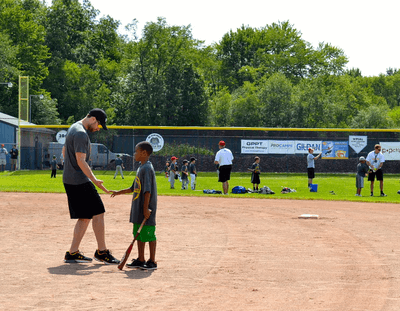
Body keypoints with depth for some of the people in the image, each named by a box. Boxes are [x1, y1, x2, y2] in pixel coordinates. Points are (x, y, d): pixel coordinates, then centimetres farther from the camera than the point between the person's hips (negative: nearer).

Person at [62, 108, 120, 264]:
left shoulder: (73, 128, 16)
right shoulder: (81, 133, -17)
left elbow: (64, 151, 28)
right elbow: (81, 160, -24)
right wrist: (94, 180, -28)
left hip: (70, 180, 11)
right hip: (80, 181, -11)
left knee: (85, 217, 11)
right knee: (98, 213, -7)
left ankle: (72, 253, 9)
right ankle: (101, 252, -2)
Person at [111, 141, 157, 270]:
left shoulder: (147, 168, -16)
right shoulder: (141, 168, 15)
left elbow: (147, 190, -22)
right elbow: (134, 188, 24)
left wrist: (146, 208, -24)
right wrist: (119, 192, 24)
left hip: (146, 210, -10)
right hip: (138, 211, 10)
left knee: (149, 235, -2)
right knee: (139, 235, 14)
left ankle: (152, 261, 4)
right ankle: (141, 260, 23)